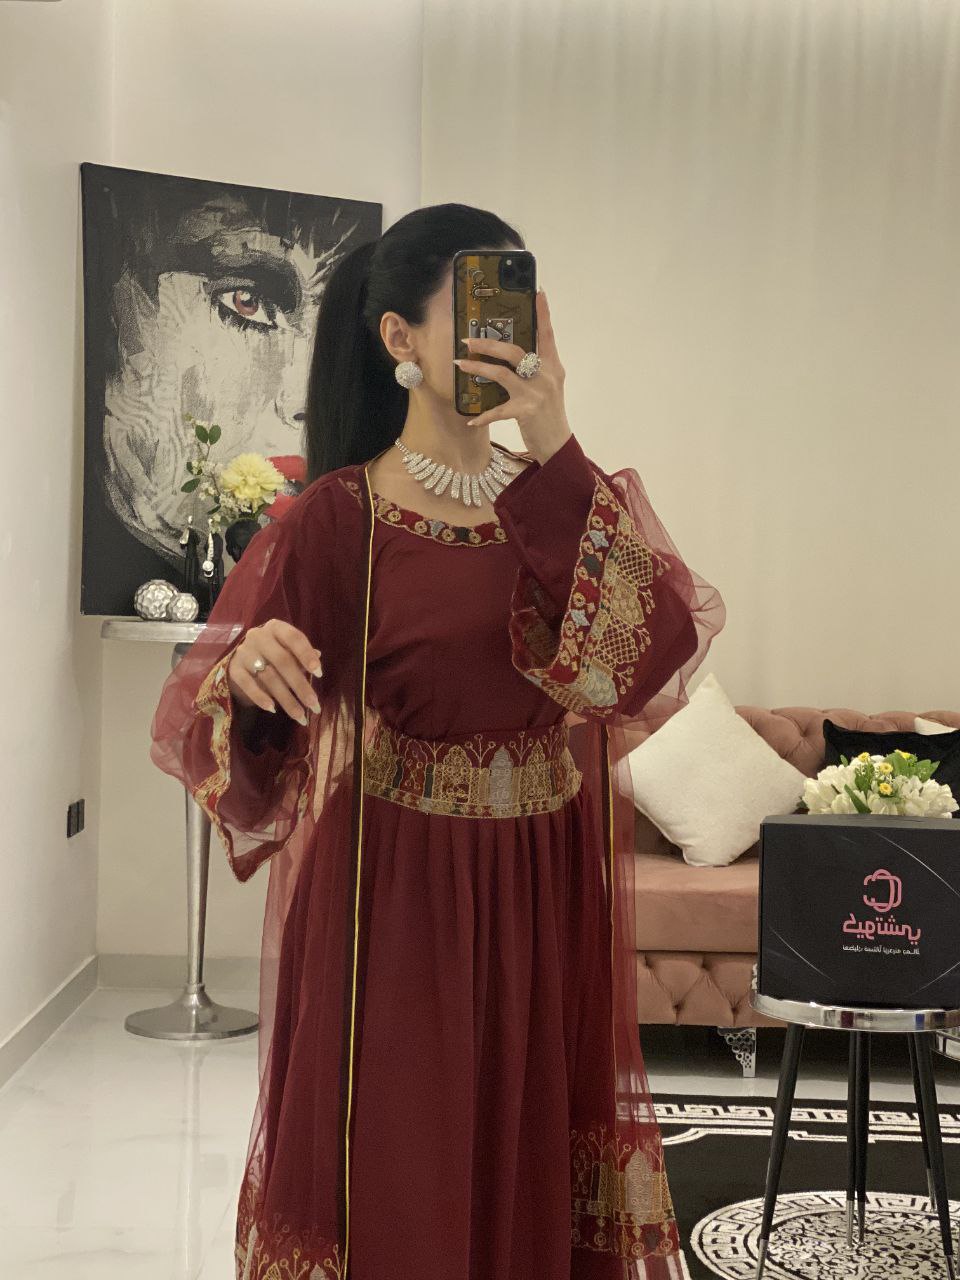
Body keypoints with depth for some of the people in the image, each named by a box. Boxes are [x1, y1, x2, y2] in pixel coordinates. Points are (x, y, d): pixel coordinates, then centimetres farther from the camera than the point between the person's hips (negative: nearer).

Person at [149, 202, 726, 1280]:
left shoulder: (566, 498, 5)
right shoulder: (339, 519, -8)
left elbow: (665, 646, -13)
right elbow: (199, 727, -11)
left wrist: (557, 461, -20)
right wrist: (244, 672, -34)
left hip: (552, 905, 4)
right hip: (400, 908, -3)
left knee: (533, 1173, 14)